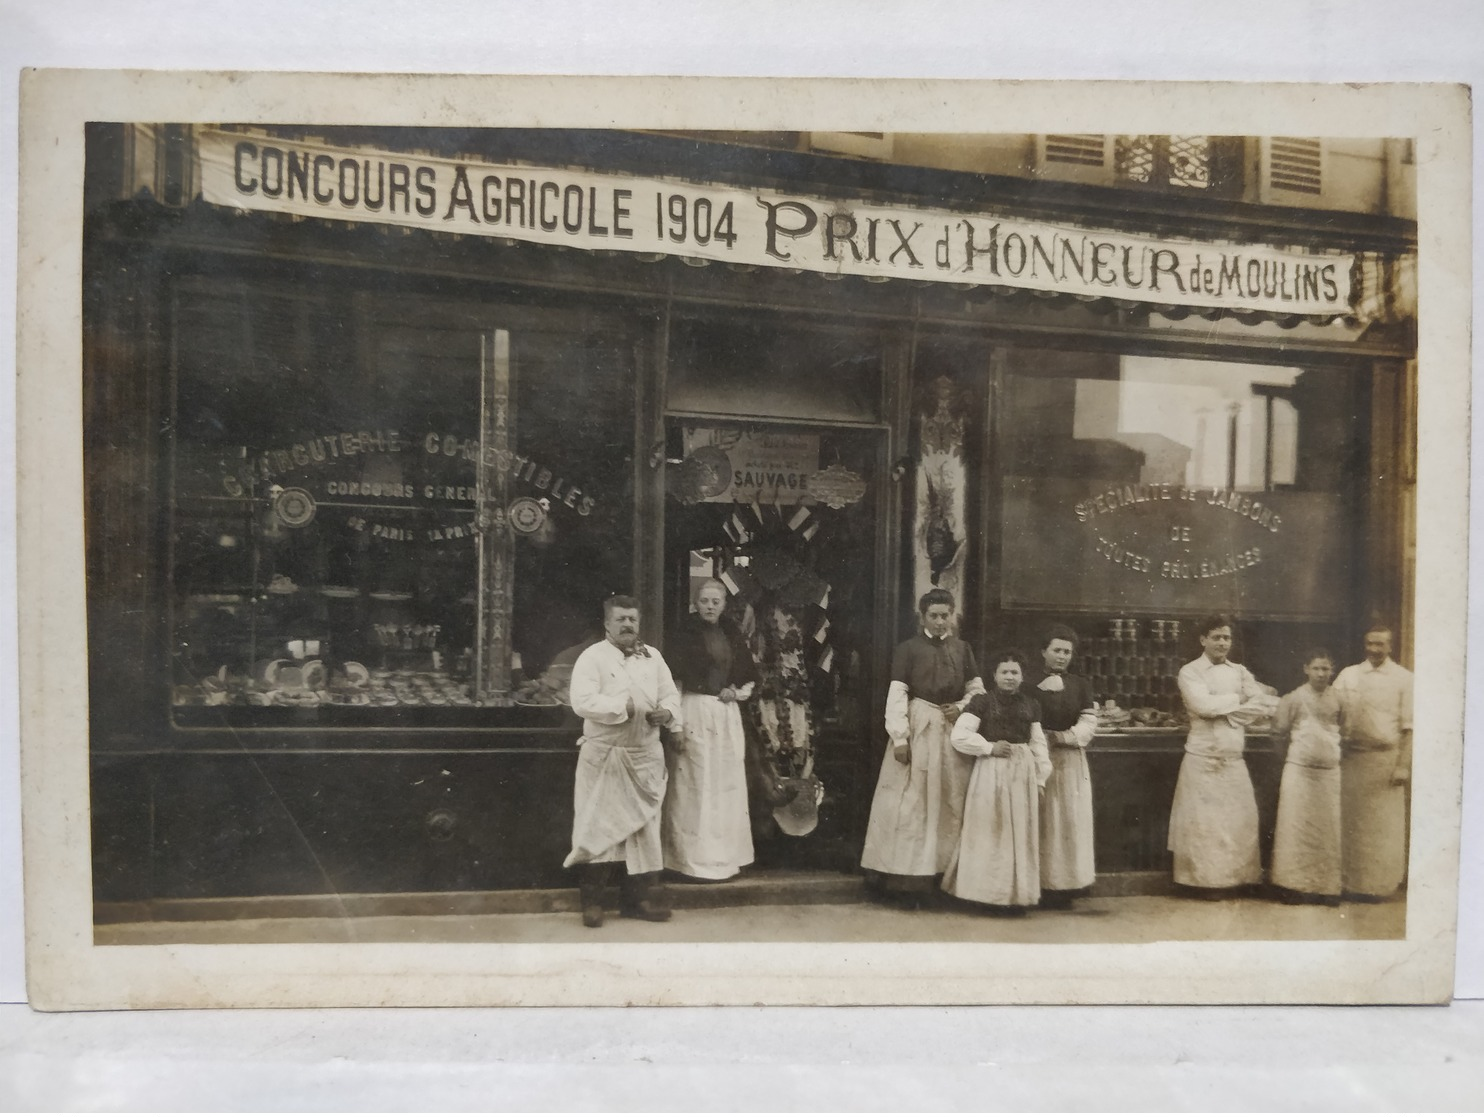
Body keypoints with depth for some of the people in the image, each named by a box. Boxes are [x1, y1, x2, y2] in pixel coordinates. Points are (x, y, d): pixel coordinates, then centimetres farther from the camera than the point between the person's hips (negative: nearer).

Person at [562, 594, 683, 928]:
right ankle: (592, 900, 13)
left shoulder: (652, 656, 10)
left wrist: (668, 712, -10)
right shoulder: (592, 657, -6)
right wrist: (622, 707, -21)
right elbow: (582, 701, -19)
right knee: (599, 825, 1)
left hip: (646, 754, 5)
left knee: (644, 825, 9)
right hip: (604, 754, -5)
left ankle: (638, 897, 21)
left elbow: (671, 693, 11)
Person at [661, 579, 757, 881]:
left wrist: (736, 691, -3)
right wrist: (719, 689, -8)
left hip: (727, 712, 5)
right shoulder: (685, 633, -3)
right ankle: (697, 858, 1)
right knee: (698, 783, -5)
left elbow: (748, 672, 15)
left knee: (728, 783, 6)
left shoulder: (731, 633, 13)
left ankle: (725, 854, 14)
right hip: (696, 711, -5)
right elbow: (685, 674, -10)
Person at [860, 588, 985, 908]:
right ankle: (907, 879, 2)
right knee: (911, 803, -2)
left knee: (949, 804, 7)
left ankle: (944, 873, 16)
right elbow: (897, 695, -7)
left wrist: (962, 706, -6)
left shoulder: (962, 649, 9)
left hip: (954, 732, 4)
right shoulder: (908, 649, -2)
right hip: (917, 729, -4)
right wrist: (899, 738, -14)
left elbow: (977, 689, 15)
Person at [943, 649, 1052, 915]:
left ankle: (1017, 895, 16)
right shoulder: (982, 702, -1)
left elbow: (1038, 745, 12)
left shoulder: (1031, 705, 12)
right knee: (992, 832, -2)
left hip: (1023, 773, 4)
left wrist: (1040, 779, 7)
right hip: (990, 772, -4)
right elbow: (959, 735, -8)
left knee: (1021, 833, 6)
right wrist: (990, 747, -11)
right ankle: (992, 895, 7)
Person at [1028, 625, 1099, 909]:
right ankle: (1041, 884, 1)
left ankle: (1066, 884, 9)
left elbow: (1088, 725, 1)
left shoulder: (1080, 685, 10)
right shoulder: (1029, 683, 0)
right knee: (1041, 820, -3)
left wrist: (1058, 737, -11)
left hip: (1071, 761, 3)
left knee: (1071, 820, 3)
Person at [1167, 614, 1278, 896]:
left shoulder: (1240, 672, 12)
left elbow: (1268, 704, 0)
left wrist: (1227, 713, -12)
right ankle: (1204, 881, 8)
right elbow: (1204, 705, -17)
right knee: (1203, 823, -2)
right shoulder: (1190, 672, -2)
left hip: (1235, 760, 5)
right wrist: (1239, 699, -4)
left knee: (1241, 820, 5)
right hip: (1203, 759, -4)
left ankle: (1236, 879, 16)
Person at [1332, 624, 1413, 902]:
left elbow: (1408, 727, -4)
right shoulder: (1348, 675, 7)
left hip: (1385, 758, -2)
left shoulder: (1403, 679, -1)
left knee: (1383, 825, 2)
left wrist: (1403, 766, -9)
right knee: (1351, 822, 7)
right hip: (1352, 756, 3)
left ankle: (1377, 885, 12)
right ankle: (1350, 882, 16)